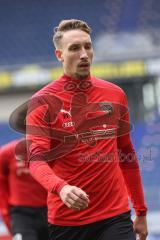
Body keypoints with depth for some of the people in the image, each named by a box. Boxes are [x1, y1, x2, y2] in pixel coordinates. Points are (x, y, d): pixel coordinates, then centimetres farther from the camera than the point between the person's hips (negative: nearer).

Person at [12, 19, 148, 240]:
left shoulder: (115, 95, 9)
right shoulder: (43, 102, -3)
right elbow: (37, 160, -13)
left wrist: (141, 212, 15)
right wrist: (60, 188, -33)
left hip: (115, 216, 2)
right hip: (65, 220, -2)